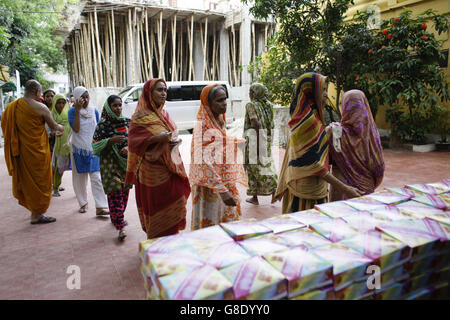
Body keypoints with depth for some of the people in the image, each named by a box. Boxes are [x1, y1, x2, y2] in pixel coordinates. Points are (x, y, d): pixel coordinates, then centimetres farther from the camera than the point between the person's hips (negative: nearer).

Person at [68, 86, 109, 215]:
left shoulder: (94, 110, 3)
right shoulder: (72, 111, -5)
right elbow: (76, 129, -19)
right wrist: (78, 110, -21)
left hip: (92, 148, 1)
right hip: (78, 149, -1)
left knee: (96, 177, -6)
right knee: (80, 177, 9)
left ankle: (100, 207, -7)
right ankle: (83, 203, 25)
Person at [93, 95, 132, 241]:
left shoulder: (127, 122, 7)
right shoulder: (103, 125, -4)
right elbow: (95, 145, -6)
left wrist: (128, 147, -9)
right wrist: (111, 140, -20)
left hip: (126, 161, 5)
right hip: (110, 163, -4)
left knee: (125, 191, 11)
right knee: (115, 192, -9)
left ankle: (117, 217, 31)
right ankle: (120, 226, -6)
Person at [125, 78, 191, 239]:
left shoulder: (163, 114, 13)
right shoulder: (140, 116, -9)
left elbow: (173, 133, 17)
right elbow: (134, 141, -14)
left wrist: (175, 140, -6)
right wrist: (158, 138, -25)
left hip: (170, 168, 7)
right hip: (153, 170, -7)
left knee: (172, 205, 11)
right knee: (157, 207, 0)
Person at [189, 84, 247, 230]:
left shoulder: (220, 122, 9)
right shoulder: (203, 126, -16)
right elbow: (203, 163, -23)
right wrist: (222, 190, -27)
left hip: (226, 183, 8)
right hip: (211, 186, -8)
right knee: (211, 224, 3)